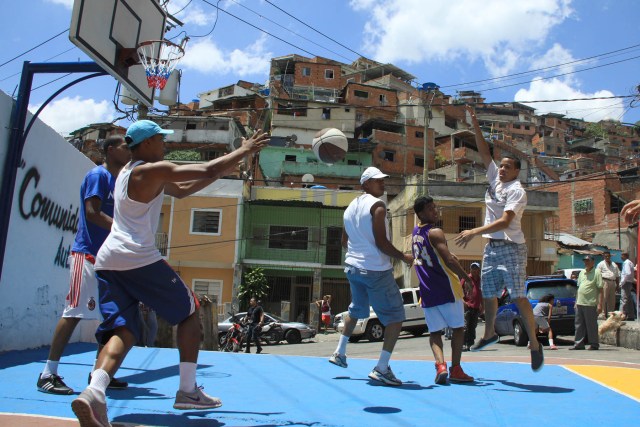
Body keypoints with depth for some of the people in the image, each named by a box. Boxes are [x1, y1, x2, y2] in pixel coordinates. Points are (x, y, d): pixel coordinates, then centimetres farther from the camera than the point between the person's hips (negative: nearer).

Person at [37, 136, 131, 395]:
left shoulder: (117, 180, 20)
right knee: (75, 312, -10)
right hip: (88, 254, -9)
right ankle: (48, 375, -4)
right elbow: (92, 212, -18)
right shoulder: (98, 174, -6)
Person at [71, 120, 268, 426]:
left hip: (108, 260, 8)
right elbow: (208, 170, -10)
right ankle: (188, 390, 10)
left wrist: (225, 169, 25)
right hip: (139, 258, -8)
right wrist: (245, 150, 4)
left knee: (123, 330, 3)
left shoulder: (129, 172, 23)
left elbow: (181, 191, 27)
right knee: (190, 311, 8)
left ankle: (94, 391, -22)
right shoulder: (154, 170, -6)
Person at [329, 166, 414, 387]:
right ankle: (381, 368, -5)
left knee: (356, 309, 29)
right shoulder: (377, 205, -12)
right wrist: (404, 257, -5)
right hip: (376, 270, -8)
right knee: (395, 316, 0)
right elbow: (381, 242, -18)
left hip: (353, 267, 8)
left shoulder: (350, 207, 12)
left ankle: (340, 353, 35)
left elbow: (344, 242, 18)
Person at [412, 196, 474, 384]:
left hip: (427, 293, 6)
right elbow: (449, 260, -21)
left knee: (434, 332, 10)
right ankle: (455, 369, 9)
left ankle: (440, 365, -11)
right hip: (447, 290, -6)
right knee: (458, 328, 9)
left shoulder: (415, 232, 12)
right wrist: (466, 278, -9)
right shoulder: (435, 233, -13)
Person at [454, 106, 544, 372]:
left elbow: (505, 221, -23)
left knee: (518, 297, -8)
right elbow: (484, 152, 10)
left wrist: (474, 232, -31)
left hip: (511, 248, -7)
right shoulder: (495, 179, 11)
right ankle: (489, 334, 33)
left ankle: (535, 345, 3)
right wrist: (475, 124, 3)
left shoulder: (517, 191, -10)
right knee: (488, 295, 14)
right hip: (492, 247, 7)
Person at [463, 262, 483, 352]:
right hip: (467, 306, -5)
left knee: (473, 326, 10)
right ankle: (464, 344, -7)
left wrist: (482, 305, 19)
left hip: (476, 307, 5)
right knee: (466, 326, -9)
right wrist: (463, 301, -14)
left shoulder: (480, 280, 14)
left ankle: (470, 344, 16)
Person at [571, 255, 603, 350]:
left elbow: (601, 290, -9)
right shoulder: (582, 273, 16)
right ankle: (579, 343, 16)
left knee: (591, 325, 1)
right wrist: (576, 301, 17)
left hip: (590, 304, -7)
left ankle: (594, 344, 12)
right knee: (579, 325, 9)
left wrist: (600, 304, -15)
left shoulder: (597, 273, -5)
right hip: (580, 303, 7)